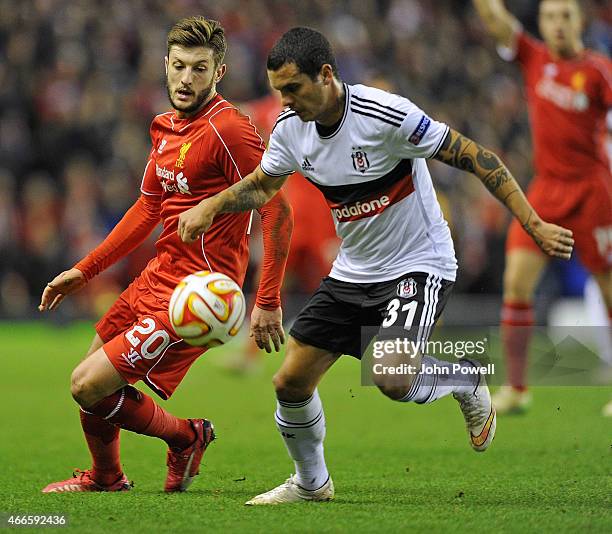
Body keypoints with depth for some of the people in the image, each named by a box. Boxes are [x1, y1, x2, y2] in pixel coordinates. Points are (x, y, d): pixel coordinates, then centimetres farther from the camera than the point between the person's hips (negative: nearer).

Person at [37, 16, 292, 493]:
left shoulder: (229, 129, -18)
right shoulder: (168, 127, 10)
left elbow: (278, 211, -20)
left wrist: (269, 303, -24)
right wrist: (83, 270, 21)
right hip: (158, 275, 9)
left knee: (90, 386, -13)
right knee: (93, 367, 20)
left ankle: (185, 436, 9)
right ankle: (105, 477, 42)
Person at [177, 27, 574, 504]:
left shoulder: (387, 115, -25)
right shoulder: (291, 129, -5)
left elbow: (474, 156, -19)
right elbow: (260, 186, 15)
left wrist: (534, 225, -21)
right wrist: (211, 205, -4)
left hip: (419, 264, -6)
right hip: (353, 271, 6)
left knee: (392, 380, -28)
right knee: (291, 381, 1)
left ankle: (466, 381, 6)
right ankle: (311, 482, 26)